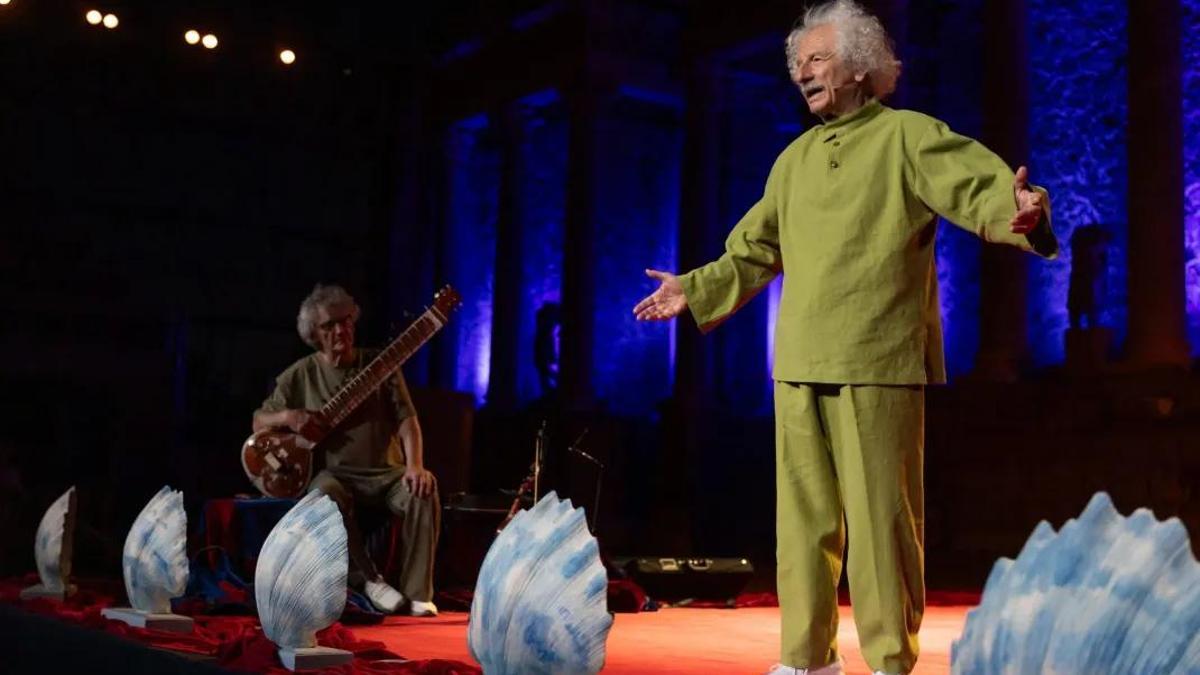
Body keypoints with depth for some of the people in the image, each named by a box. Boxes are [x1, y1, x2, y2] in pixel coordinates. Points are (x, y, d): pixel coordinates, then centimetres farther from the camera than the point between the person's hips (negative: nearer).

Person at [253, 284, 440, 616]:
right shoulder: (301, 374, 6)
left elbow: (406, 418, -3)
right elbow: (258, 422, 12)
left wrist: (415, 466, -20)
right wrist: (287, 417, -12)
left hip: (387, 473, 1)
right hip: (336, 473, -1)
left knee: (423, 492, -31)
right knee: (326, 495, -37)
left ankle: (417, 593, -24)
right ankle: (369, 580, -21)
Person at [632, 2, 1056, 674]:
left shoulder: (907, 135, 0)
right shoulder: (794, 158, 18)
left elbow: (982, 189, -13)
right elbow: (753, 252, 27)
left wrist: (1020, 212, -33)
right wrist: (695, 289, 26)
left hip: (878, 364, -6)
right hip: (799, 366, 6)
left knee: (880, 517, -2)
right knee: (803, 517, 10)